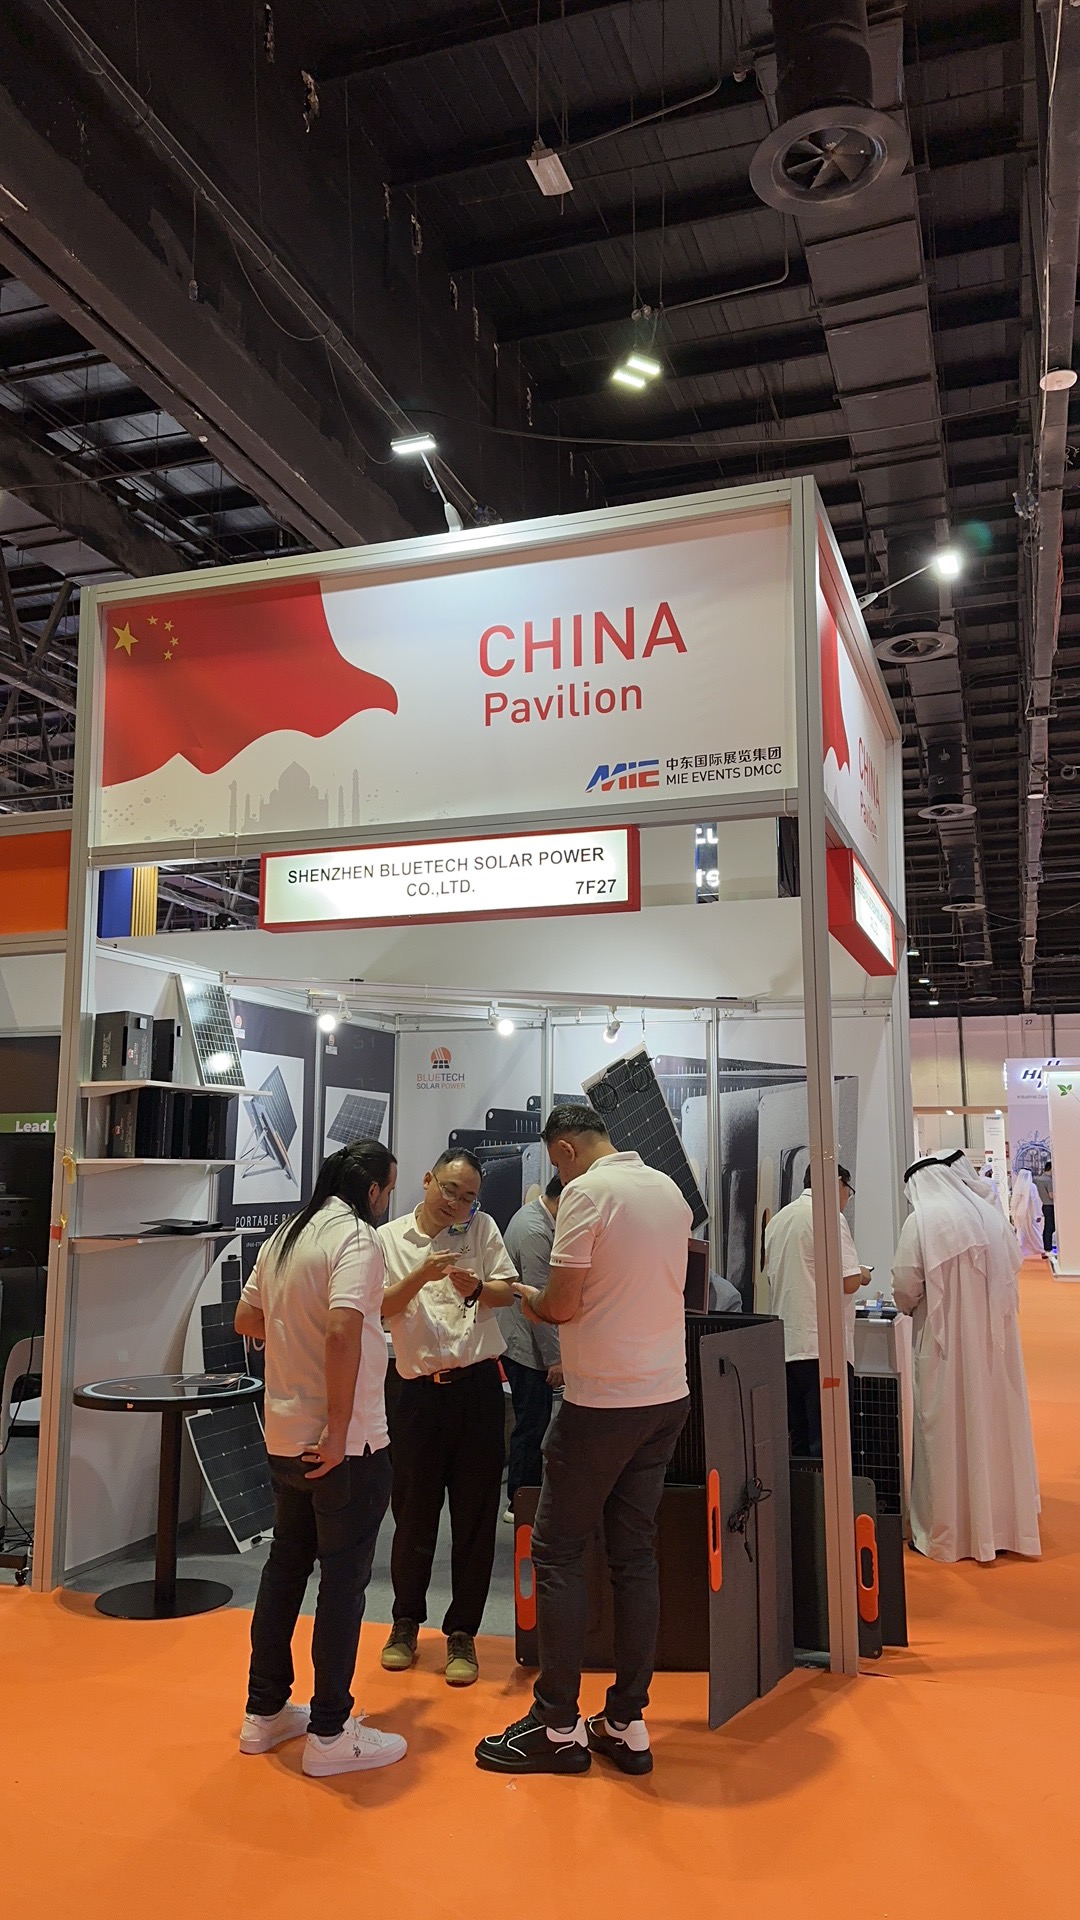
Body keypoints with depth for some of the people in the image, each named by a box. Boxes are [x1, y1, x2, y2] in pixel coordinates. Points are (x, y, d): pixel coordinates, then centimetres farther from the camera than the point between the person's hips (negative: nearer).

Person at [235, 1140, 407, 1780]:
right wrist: (339, 1433, -24)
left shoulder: (285, 1238, 9)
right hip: (345, 1447, -8)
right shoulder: (356, 1237, -17)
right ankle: (330, 1734, 13)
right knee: (344, 1579, 4)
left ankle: (265, 1711, 31)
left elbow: (247, 1319, 18)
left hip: (284, 1439, 8)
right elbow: (343, 1330, -30)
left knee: (286, 1565, 19)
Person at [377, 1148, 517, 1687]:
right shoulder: (390, 1239, 4)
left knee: (475, 1516, 5)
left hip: (478, 1385, 1)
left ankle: (462, 1633, 20)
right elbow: (380, 1308, -5)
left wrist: (476, 1288, -18)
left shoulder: (482, 1228, 6)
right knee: (414, 1515, 10)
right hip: (418, 1390, 0)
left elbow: (507, 1292, 3)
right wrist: (420, 1277, -22)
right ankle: (406, 1621, 31)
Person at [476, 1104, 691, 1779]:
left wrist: (530, 1299, 4)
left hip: (603, 1402, -7)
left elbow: (563, 1305, -17)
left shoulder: (586, 1192, -13)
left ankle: (558, 1726, 10)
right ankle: (627, 1723, 17)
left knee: (558, 1551, 4)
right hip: (669, 1395, 7)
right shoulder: (670, 1190, 10)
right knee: (636, 1552, 12)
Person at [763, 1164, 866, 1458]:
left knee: (799, 1442, 15)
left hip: (785, 1344, 8)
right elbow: (848, 1281, -17)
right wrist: (862, 1275, 5)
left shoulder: (778, 1219, 14)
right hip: (823, 1346, -8)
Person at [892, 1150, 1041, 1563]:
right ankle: (1004, 1523, 23)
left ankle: (949, 1534, 10)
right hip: (995, 1342, 4)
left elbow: (906, 1288, -12)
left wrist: (910, 1305, 10)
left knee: (950, 1431, 4)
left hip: (945, 1345, -4)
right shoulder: (991, 1215, 3)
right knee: (997, 1424, 13)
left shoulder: (920, 1222, -10)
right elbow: (1012, 1267, 9)